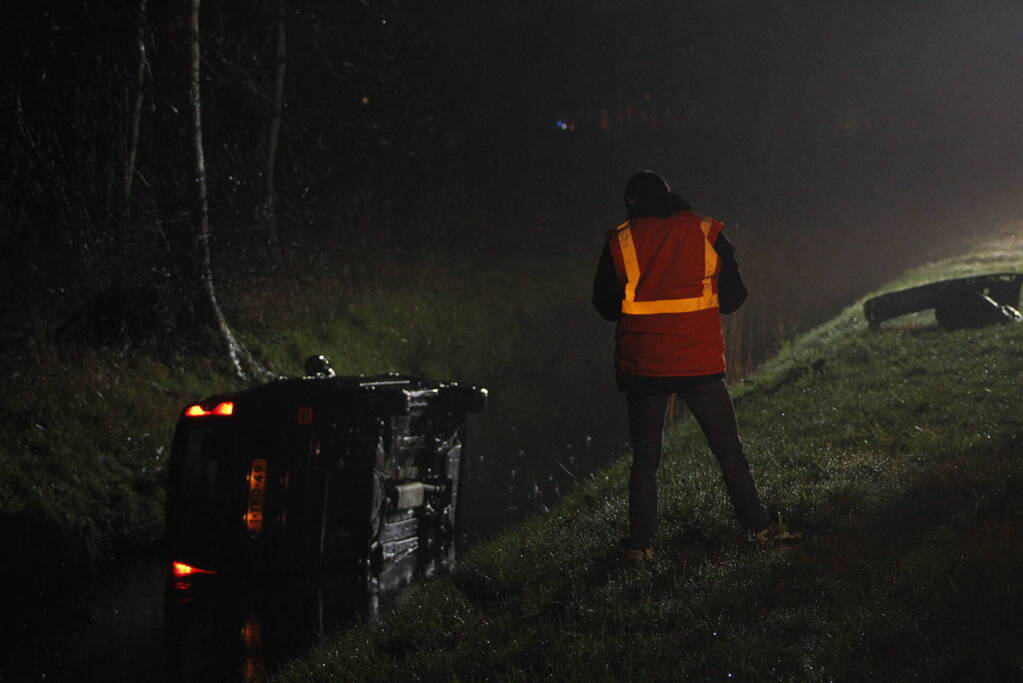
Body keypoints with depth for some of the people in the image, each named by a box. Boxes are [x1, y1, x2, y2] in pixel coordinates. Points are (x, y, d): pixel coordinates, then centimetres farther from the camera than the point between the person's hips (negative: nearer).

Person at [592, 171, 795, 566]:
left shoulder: (620, 242, -3)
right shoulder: (707, 233, 0)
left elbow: (605, 305, 4)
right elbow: (733, 298, 5)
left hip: (643, 366, 0)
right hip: (701, 363, 0)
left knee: (645, 457, 8)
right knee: (728, 448, 12)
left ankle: (640, 544, 5)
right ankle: (759, 524, 13)